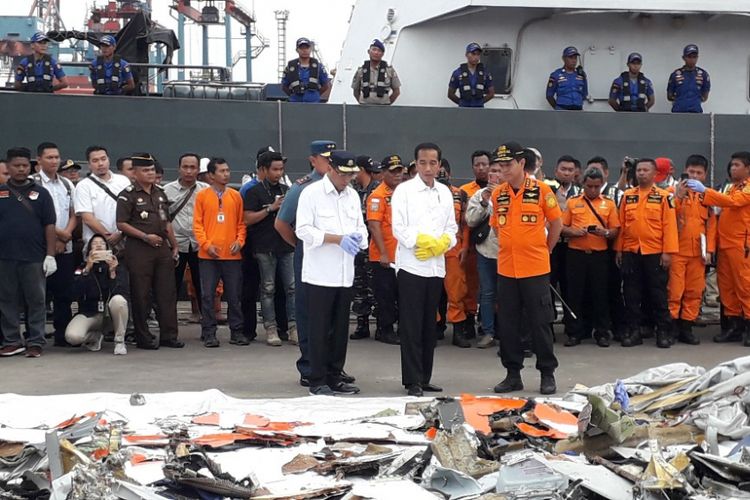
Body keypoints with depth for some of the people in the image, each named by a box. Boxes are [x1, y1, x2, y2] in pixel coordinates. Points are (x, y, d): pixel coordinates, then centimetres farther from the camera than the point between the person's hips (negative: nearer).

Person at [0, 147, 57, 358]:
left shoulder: (40, 193, 6)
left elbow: (49, 226, 3)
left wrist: (50, 255, -3)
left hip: (34, 257, -1)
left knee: (36, 301, 1)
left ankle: (35, 342, 8)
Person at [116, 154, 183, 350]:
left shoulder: (160, 193, 16)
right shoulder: (128, 195, -5)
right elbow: (121, 224, -10)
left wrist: (174, 246, 16)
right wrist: (146, 237, -15)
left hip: (162, 248, 6)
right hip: (139, 250, -6)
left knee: (167, 293, 6)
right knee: (141, 295, -1)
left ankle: (169, 335, 12)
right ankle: (143, 337, 7)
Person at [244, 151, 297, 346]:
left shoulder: (286, 190, 16)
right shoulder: (255, 192, 0)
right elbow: (248, 219, -10)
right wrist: (271, 208, -14)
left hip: (287, 246, 4)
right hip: (265, 248, -4)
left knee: (292, 287, 0)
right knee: (268, 289, 1)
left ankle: (293, 327, 3)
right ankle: (271, 329, 7)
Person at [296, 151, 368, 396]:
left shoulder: (353, 195, 13)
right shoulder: (312, 193, -6)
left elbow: (361, 226, 19)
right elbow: (303, 229, -12)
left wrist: (358, 236, -6)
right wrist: (338, 239, -18)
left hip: (345, 274, 6)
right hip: (320, 273, -6)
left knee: (340, 328, 10)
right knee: (320, 329, -2)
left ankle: (334, 377, 20)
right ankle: (318, 382, 5)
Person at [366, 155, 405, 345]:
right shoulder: (378, 195, -11)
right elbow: (374, 225, -17)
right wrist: (383, 254, -20)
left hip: (404, 256, 7)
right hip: (384, 257, -7)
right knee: (385, 295, 2)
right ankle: (385, 330, 13)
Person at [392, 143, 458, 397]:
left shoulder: (445, 192, 11)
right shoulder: (404, 190, -3)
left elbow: (452, 227, 10)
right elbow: (399, 228, -9)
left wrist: (442, 243, -9)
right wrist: (424, 241, -15)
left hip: (436, 267, 5)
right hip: (411, 266, -5)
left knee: (429, 326, 10)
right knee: (411, 326, -4)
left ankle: (424, 378, 18)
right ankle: (413, 381, 0)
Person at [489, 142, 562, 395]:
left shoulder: (542, 190, -6)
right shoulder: (497, 194, 6)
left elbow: (556, 224, 4)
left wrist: (544, 250, 9)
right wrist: (510, 249, 11)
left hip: (535, 269, -4)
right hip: (506, 269, 4)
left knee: (540, 323, 2)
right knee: (508, 324, 7)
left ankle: (547, 374, 13)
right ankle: (513, 374, 17)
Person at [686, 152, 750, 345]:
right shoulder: (732, 188, 19)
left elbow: (732, 201, -23)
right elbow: (726, 208, 13)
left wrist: (704, 190, -27)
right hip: (724, 244, 8)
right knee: (726, 286, 8)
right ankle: (733, 324, 14)